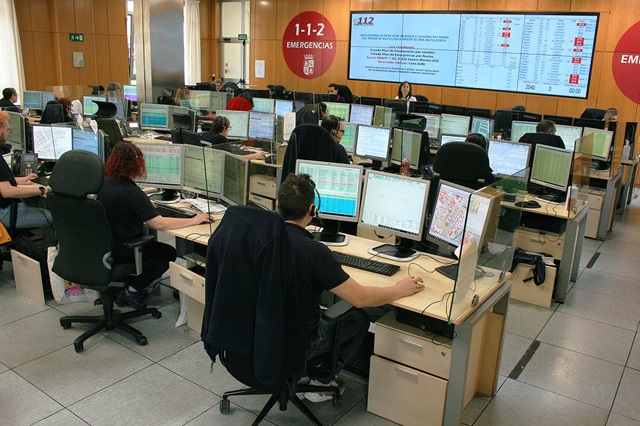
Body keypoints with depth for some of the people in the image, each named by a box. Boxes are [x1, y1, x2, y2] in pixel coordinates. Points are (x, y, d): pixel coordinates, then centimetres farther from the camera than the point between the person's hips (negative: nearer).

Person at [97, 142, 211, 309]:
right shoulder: (131, 192, -24)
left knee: (150, 241, 28)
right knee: (169, 253, 11)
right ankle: (133, 289, 4)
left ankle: (131, 284, 18)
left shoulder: (103, 184, 1)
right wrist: (194, 221, -19)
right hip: (120, 252, -8)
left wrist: (146, 206, 31)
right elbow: (159, 224, -26)